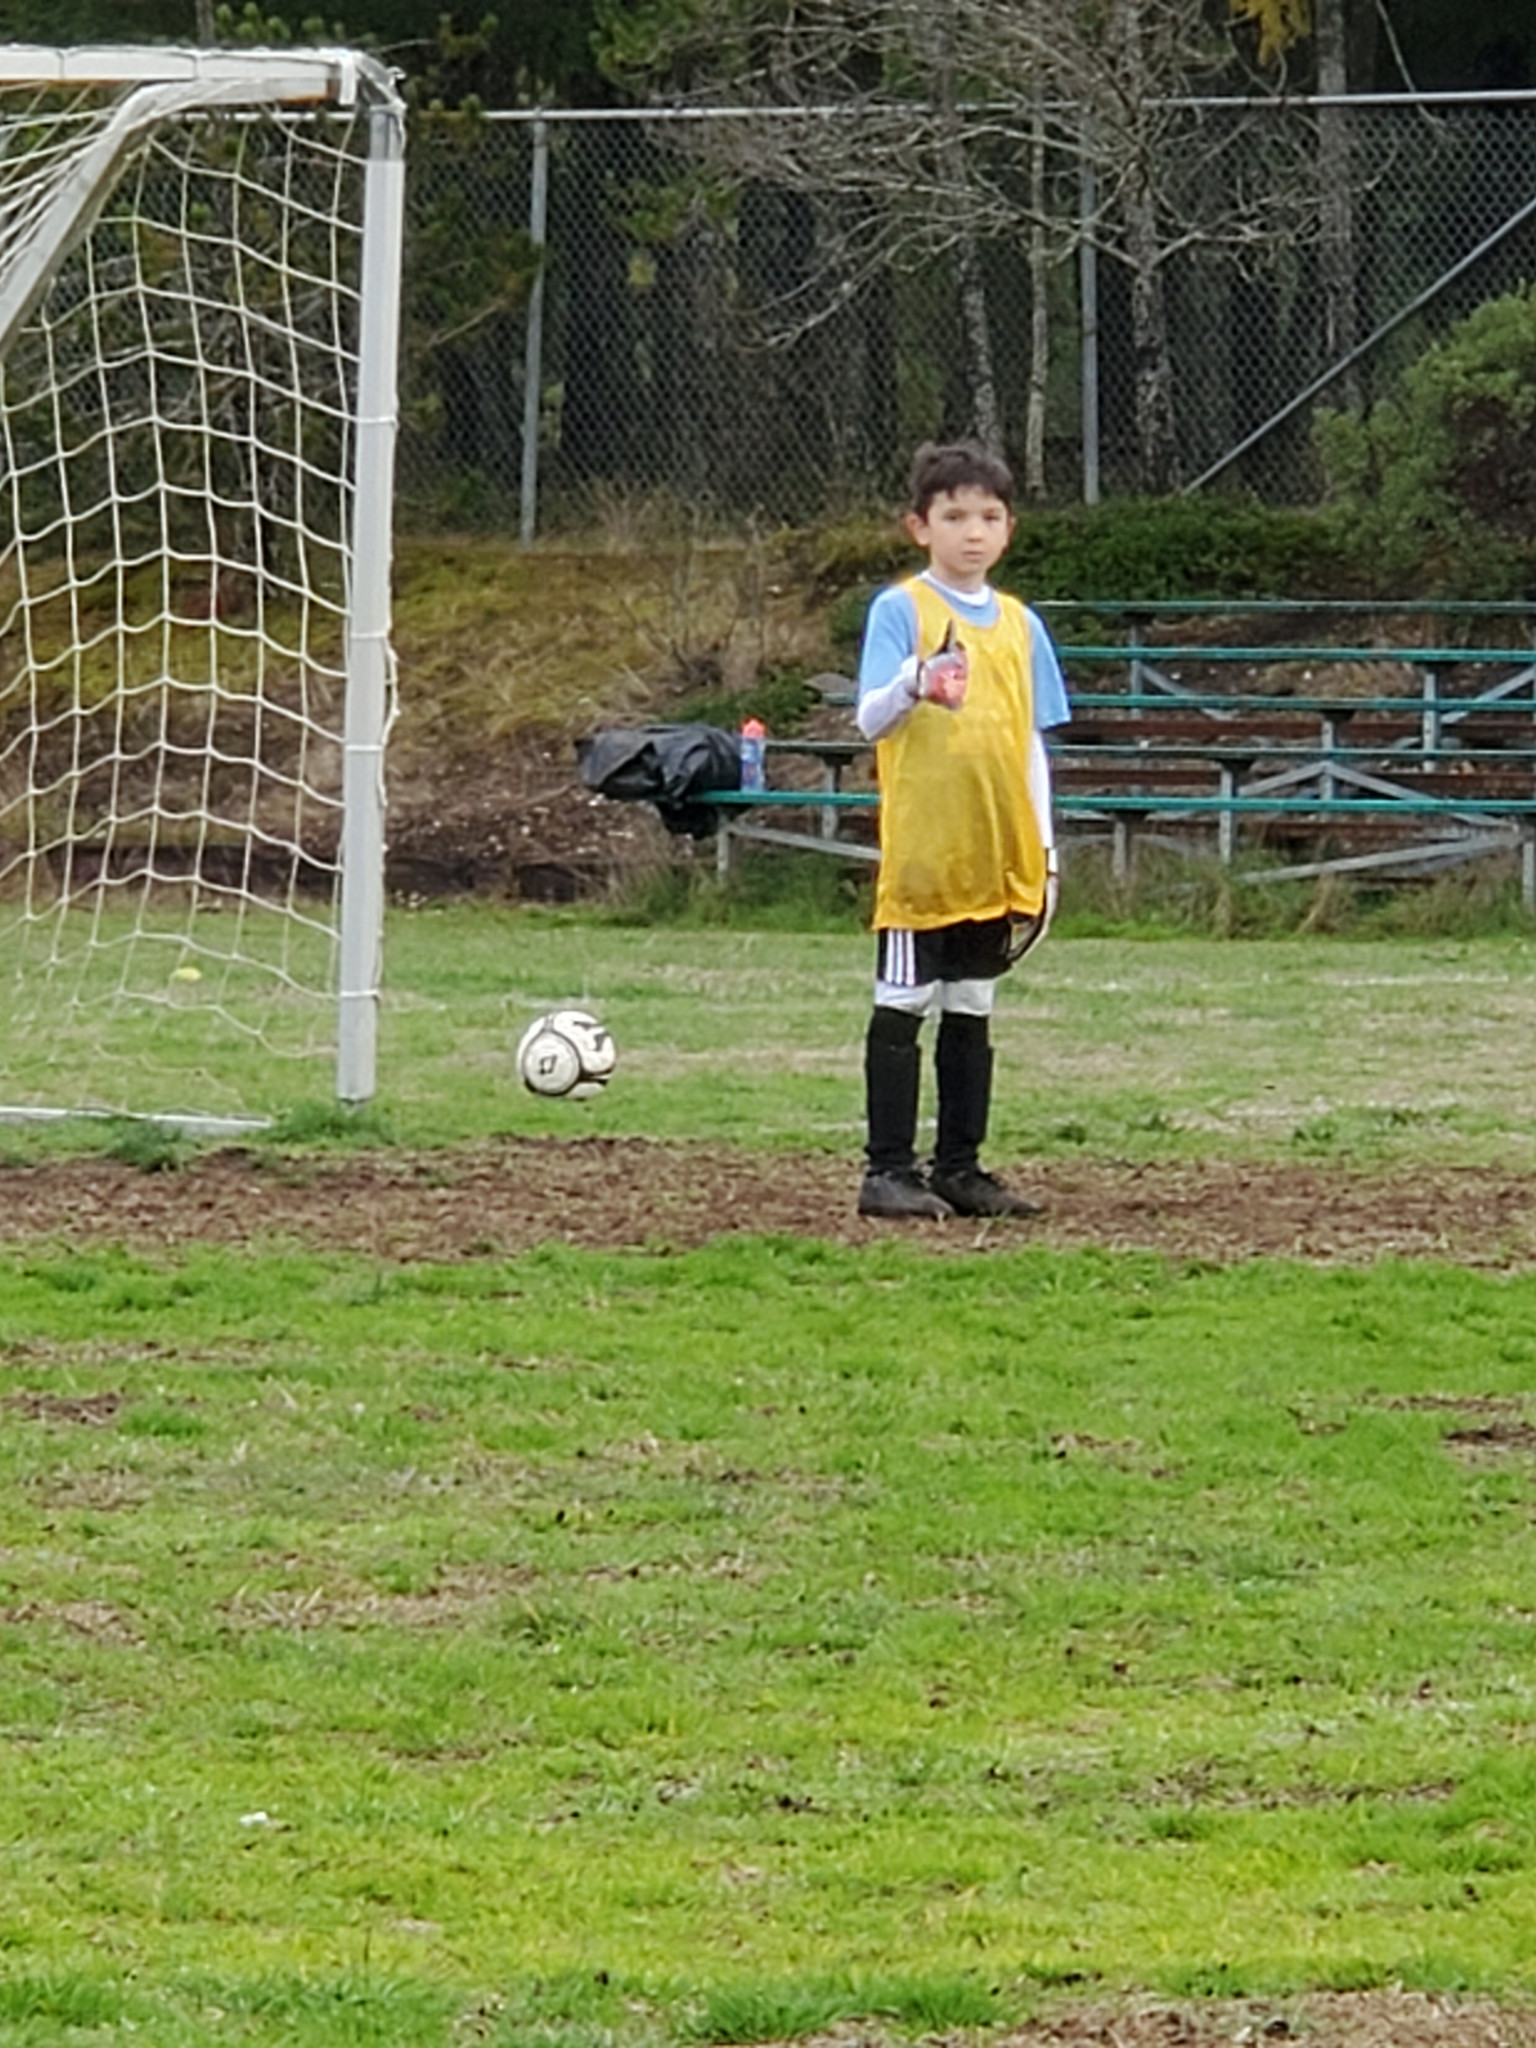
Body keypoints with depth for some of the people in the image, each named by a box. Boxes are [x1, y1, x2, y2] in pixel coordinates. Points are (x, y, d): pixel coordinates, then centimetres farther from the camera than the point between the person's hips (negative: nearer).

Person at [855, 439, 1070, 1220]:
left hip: (997, 859, 5)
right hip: (919, 852, -5)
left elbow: (1032, 744, 15)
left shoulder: (1019, 625, 12)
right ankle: (888, 1170, 1)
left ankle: (960, 1168, 16)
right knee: (902, 1008, -1)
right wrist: (914, 683, -35)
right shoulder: (900, 610, -4)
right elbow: (870, 718, -13)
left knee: (971, 1013, 10)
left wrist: (1044, 850, 11)